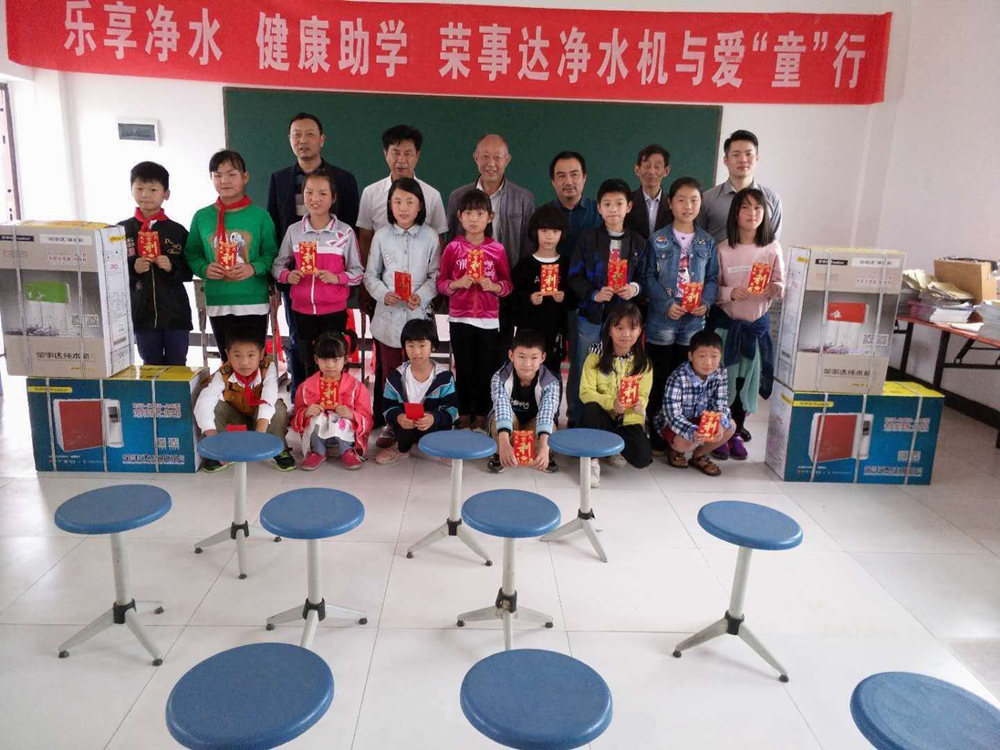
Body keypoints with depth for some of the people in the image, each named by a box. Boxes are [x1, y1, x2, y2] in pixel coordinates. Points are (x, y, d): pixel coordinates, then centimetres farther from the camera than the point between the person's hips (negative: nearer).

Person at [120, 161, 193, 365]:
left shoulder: (177, 231, 1)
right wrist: (132, 268, -14)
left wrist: (172, 267, -17)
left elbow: (189, 271, 2)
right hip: (142, 313, 1)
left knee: (177, 367, 7)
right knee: (151, 367, 10)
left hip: (176, 312, -1)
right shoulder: (122, 230, 3)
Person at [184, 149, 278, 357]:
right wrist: (204, 269, -12)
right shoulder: (202, 217, 3)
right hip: (218, 303, 2)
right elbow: (191, 254, 7)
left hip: (254, 302, -2)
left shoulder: (260, 215, -2)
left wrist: (254, 268, -20)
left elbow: (271, 253, -3)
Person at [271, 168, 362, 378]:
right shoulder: (294, 231, 1)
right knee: (308, 366, 14)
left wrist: (337, 278, -19)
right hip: (302, 310, 2)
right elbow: (277, 266, 9)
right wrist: (287, 276, -12)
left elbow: (358, 272, -1)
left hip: (334, 310, -2)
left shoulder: (345, 232, -5)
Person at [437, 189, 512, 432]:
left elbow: (508, 284, 6)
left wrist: (493, 286, -14)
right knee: (464, 370, 7)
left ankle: (481, 419, 16)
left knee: (486, 370, 4)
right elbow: (441, 283, 4)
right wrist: (457, 283, -15)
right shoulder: (453, 248, 0)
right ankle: (464, 418, 18)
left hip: (488, 319, 0)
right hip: (460, 318, 0)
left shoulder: (497, 249, 1)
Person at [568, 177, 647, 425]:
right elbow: (574, 276, -1)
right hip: (591, 316, -1)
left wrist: (635, 288, -12)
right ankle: (577, 421, 21)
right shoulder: (587, 238, 1)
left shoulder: (638, 242, 7)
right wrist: (593, 294, -15)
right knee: (583, 372, 7)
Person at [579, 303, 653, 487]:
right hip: (603, 416, -1)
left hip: (629, 419, 2)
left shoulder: (643, 362, -4)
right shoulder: (596, 356, -11)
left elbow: (643, 395, -2)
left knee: (642, 458, -22)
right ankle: (592, 459, -15)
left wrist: (639, 405, -27)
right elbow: (586, 392, -15)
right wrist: (611, 403, -31)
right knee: (591, 409, -36)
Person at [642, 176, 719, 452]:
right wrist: (667, 305, -16)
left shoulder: (707, 242, 8)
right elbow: (649, 277, -4)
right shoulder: (658, 240, 0)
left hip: (693, 322, 3)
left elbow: (712, 279, 9)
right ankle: (656, 437, 14)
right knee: (660, 380, 4)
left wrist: (705, 302, -10)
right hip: (662, 320, -2)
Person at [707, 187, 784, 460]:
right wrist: (730, 293, -24)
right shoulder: (723, 250, -8)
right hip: (726, 322, -2)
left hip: (757, 324, 2)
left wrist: (776, 289, -18)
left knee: (747, 380, 11)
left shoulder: (772, 248, -2)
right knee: (721, 379, 4)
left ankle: (737, 432, 28)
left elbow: (781, 284, 4)